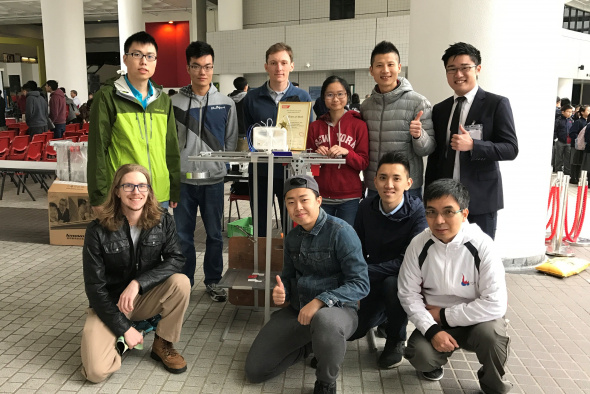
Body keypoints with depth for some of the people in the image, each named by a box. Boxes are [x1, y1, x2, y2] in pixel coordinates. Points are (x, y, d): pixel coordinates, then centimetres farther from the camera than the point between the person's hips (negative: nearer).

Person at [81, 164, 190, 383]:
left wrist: (137, 283, -32)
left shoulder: (162, 221, -10)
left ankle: (163, 345, -5)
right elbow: (95, 287, -15)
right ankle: (120, 340, 13)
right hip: (109, 304, -2)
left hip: (147, 298, 3)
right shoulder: (98, 231, -17)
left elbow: (176, 260, -19)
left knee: (180, 282, -28)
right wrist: (124, 328, -17)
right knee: (97, 372, -22)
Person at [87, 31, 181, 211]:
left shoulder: (163, 99, 12)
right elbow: (97, 150, -4)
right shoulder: (107, 97, -2)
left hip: (160, 196, 5)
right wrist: (98, 197, -7)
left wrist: (175, 191, 13)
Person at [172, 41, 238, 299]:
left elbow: (231, 142, 7)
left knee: (215, 234, 9)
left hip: (213, 179, 1)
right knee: (183, 234, 8)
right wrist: (176, 166, -7)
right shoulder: (175, 103, 1)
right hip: (183, 180, 0)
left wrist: (218, 163, -3)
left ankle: (213, 281, 25)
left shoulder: (226, 104, 4)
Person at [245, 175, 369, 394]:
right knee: (255, 370, 2)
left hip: (337, 309, -6)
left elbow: (360, 283, -20)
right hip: (297, 310, 6)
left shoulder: (340, 232, -16)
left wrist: (321, 301, -31)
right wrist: (281, 291, -9)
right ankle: (312, 343, 23)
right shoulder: (292, 237, 5)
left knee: (324, 321, -44)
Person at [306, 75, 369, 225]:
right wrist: (317, 156, -9)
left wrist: (346, 152, -19)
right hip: (321, 196, 2)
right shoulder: (315, 126, 8)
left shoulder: (359, 125, 0)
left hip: (349, 197, -2)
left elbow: (363, 163, -2)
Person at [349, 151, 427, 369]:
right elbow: (358, 250, 1)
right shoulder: (367, 207, -7)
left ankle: (396, 341, -8)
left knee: (392, 284, -37)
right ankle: (384, 316, 29)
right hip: (374, 283, 4)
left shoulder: (417, 213, -22)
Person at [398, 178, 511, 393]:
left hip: (477, 319, -1)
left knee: (490, 333, -33)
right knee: (419, 356, -23)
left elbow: (495, 304, -24)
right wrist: (432, 329, -21)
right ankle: (434, 362, 17)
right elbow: (408, 293, -8)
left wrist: (444, 315, -19)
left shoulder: (482, 246, -22)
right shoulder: (418, 244, -14)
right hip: (435, 319, 2)